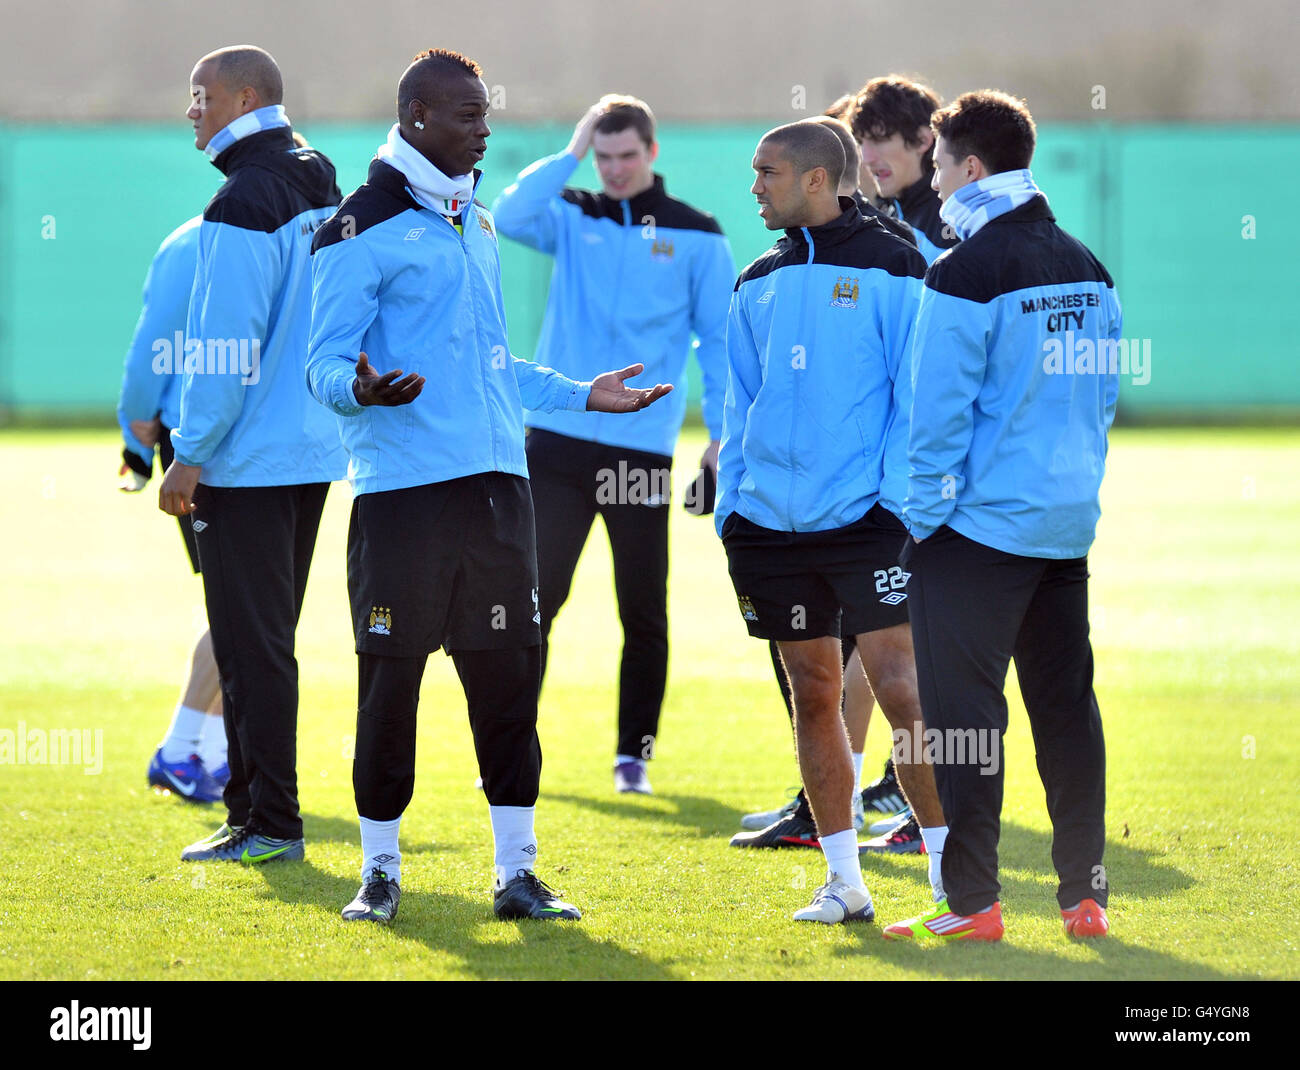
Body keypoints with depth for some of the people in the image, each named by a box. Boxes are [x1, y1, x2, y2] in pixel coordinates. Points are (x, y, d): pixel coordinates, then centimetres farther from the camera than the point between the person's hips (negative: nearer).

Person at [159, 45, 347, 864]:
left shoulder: (243, 206, -17)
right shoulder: (320, 185, 10)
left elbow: (228, 348, -20)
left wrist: (190, 454, -15)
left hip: (249, 459, -9)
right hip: (315, 449, 9)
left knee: (251, 644, -4)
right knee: (267, 640, 15)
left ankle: (269, 826, -3)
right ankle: (260, 813, 19)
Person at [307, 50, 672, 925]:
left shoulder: (477, 224, 18)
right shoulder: (363, 229, -5)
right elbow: (325, 365, -9)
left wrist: (581, 395, 25)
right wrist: (361, 388, -30)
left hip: (496, 484, 6)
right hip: (403, 490, -6)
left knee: (510, 671, 4)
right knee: (391, 678, -1)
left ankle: (518, 870, 9)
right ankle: (380, 869, 11)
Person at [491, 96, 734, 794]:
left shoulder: (696, 236, 5)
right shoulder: (572, 218, 8)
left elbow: (719, 338, 6)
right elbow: (509, 217, -12)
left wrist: (721, 434, -1)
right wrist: (570, 154, -9)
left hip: (643, 449, -1)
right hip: (558, 441, 1)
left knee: (644, 615, 4)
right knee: (534, 599, -2)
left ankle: (634, 756, 13)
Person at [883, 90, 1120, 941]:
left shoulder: (966, 273, -13)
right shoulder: (1088, 270, 10)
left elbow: (941, 408, -14)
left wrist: (924, 515, -8)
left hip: (981, 521, -7)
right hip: (1069, 521, 7)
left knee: (963, 709, -3)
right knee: (1067, 706, 12)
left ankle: (972, 902, -6)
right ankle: (1086, 896, 13)